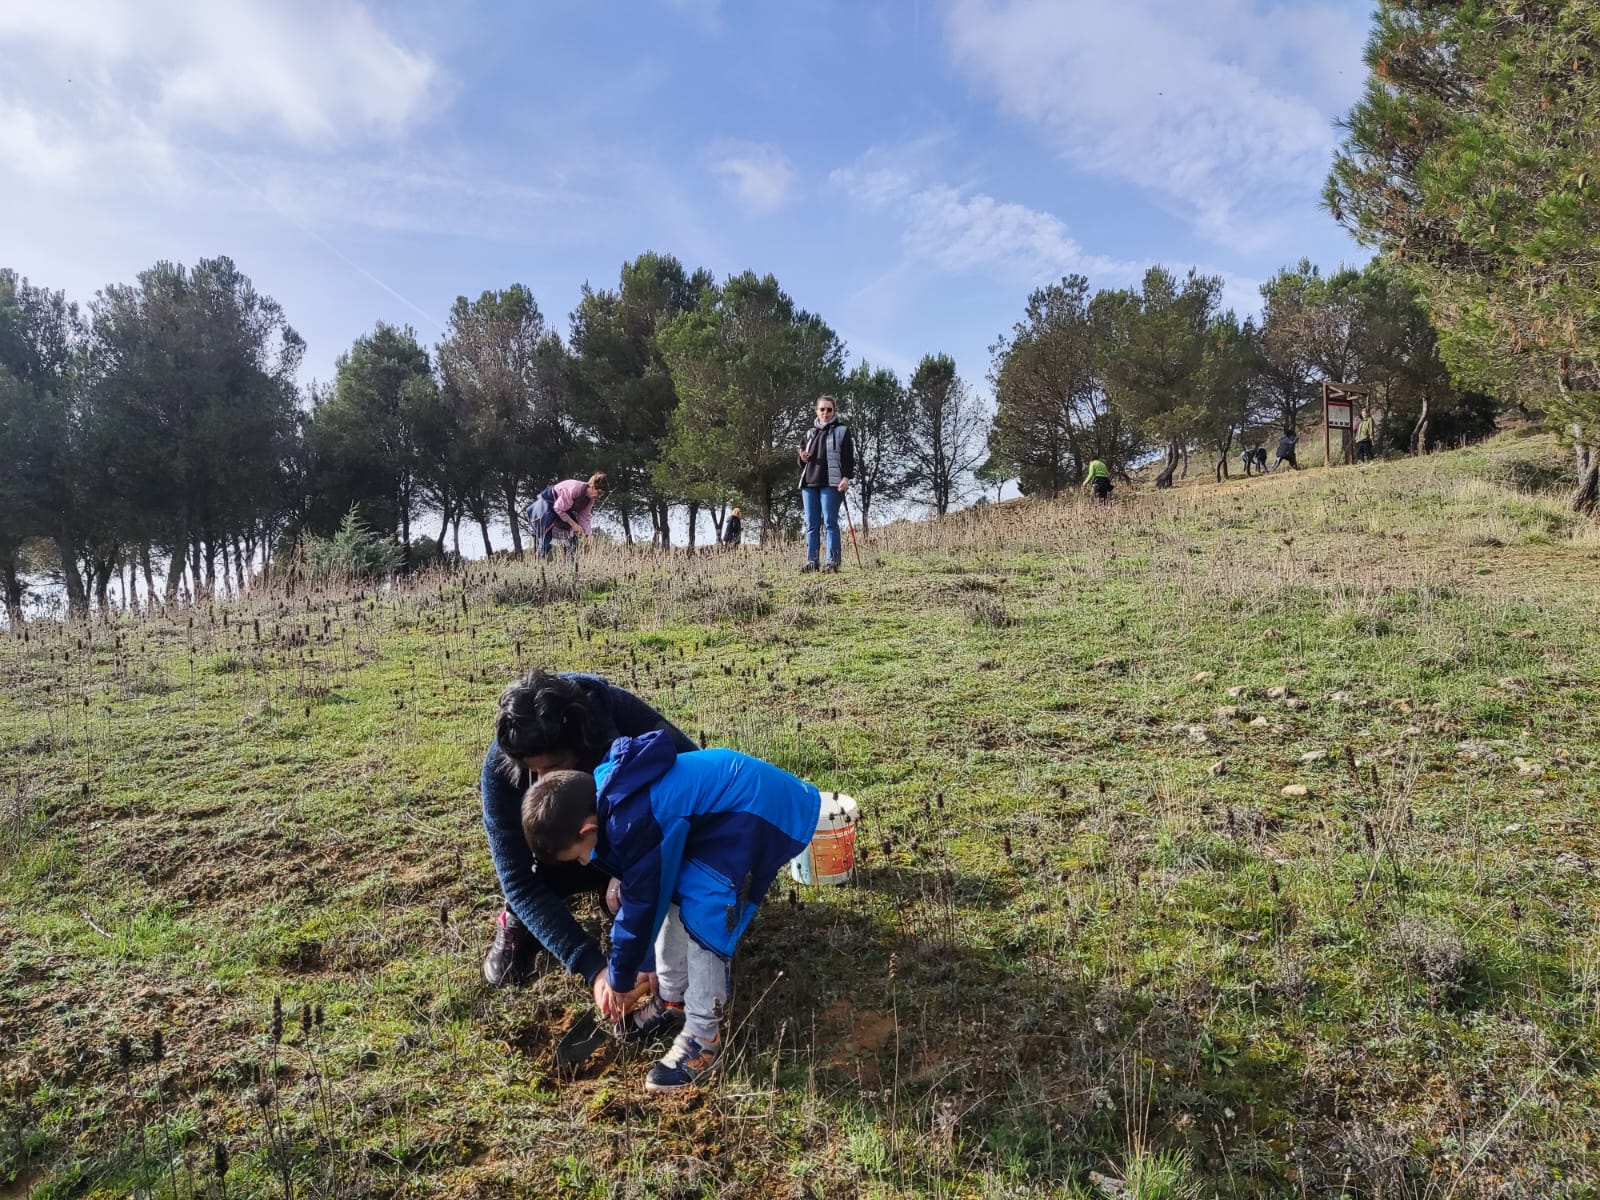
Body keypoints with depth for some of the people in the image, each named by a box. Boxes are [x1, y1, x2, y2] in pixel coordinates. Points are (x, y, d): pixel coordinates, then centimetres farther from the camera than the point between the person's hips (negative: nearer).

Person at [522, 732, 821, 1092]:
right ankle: (673, 997, 29)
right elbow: (644, 894, 16)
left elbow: (641, 904, -13)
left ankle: (703, 1039, 0)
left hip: (762, 813, -10)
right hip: (723, 803, 10)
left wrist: (620, 980, 3)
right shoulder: (603, 789, 3)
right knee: (672, 894, 11)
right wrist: (617, 968, 22)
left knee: (702, 915, -13)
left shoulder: (634, 821, -27)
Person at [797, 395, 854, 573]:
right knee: (811, 525, 3)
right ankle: (811, 561, 4)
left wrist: (846, 477, -15)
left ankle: (832, 561, -10)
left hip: (831, 483, -5)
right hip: (809, 483, 5)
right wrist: (802, 457, 3)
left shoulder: (842, 430, 6)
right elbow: (802, 458, 27)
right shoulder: (810, 432, 20)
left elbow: (849, 456, -2)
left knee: (830, 522, -8)